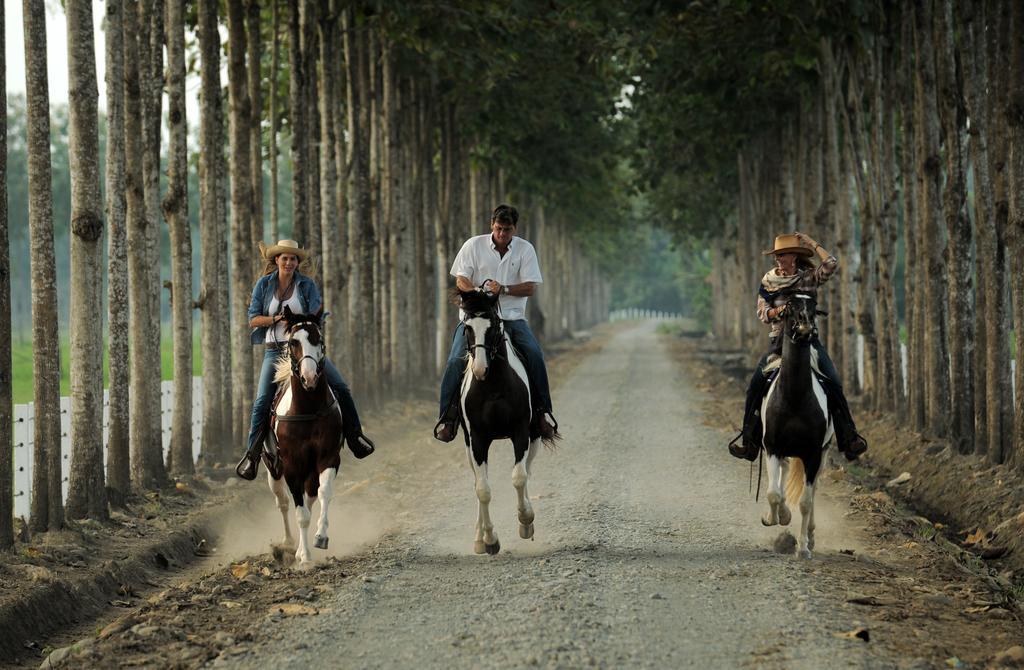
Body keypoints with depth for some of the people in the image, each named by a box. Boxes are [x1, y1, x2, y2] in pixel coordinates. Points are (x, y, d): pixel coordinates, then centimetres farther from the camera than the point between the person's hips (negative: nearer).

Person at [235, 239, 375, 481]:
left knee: (340, 386, -9)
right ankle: (252, 454, -5)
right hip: (274, 349, -1)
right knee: (262, 400, -13)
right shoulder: (264, 284, 2)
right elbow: (253, 320, -1)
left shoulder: (307, 284, 0)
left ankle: (354, 436, 6)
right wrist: (276, 319, -17)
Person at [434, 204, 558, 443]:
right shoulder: (473, 246, 1)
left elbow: (530, 287, -4)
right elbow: (461, 280, -4)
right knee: (457, 359, -20)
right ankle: (448, 415, -11)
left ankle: (543, 410, -6)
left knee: (535, 354, -20)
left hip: (512, 316, 1)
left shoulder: (525, 249, 2)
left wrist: (503, 289, -22)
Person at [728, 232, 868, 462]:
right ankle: (750, 442, -7)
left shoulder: (809, 278, 2)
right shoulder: (768, 281, 7)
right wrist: (780, 311, -16)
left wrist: (812, 244, -5)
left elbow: (831, 264, -15)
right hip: (780, 340, 2)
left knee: (833, 386, -18)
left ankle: (849, 440, -14)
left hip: (808, 338, -2)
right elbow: (763, 314, 4)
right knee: (756, 385, -15)